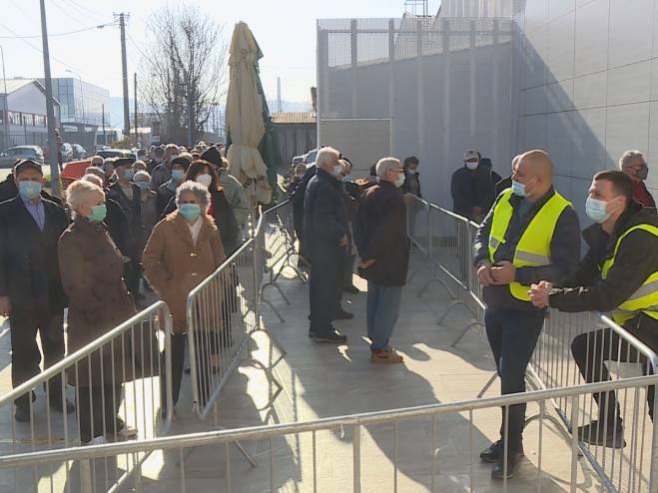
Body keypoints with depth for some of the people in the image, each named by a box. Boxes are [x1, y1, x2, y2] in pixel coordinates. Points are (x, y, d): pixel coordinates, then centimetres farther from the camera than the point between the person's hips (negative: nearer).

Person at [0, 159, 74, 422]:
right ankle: (23, 402, 19)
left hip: (53, 294, 3)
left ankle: (55, 394, 26)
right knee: (23, 352, 6)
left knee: (55, 348, 12)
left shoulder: (56, 211, 7)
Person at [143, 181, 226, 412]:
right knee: (175, 354, 3)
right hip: (176, 302, -3)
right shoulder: (165, 228, -5)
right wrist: (165, 286, -10)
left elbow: (219, 263, 11)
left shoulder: (211, 230, 5)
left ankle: (203, 397, 28)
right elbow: (150, 261, -3)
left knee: (203, 351, 13)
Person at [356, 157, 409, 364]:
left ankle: (376, 341, 26)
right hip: (391, 263, -9)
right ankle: (380, 349, 0)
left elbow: (361, 225, 10)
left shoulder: (368, 194, 8)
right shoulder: (395, 197, -18)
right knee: (389, 304, -3)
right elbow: (387, 231, -23)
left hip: (372, 260, 9)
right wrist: (370, 256, -15)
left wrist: (365, 254, 10)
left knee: (374, 301, 17)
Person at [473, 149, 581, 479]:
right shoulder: (506, 199, 2)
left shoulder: (562, 214, -16)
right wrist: (483, 262, -10)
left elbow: (565, 268, -17)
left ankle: (512, 448, 12)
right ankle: (507, 439, 32)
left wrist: (517, 273, -24)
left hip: (525, 310, -6)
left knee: (511, 378, -5)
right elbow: (483, 234, 11)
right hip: (495, 303, 6)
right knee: (506, 375, 17)